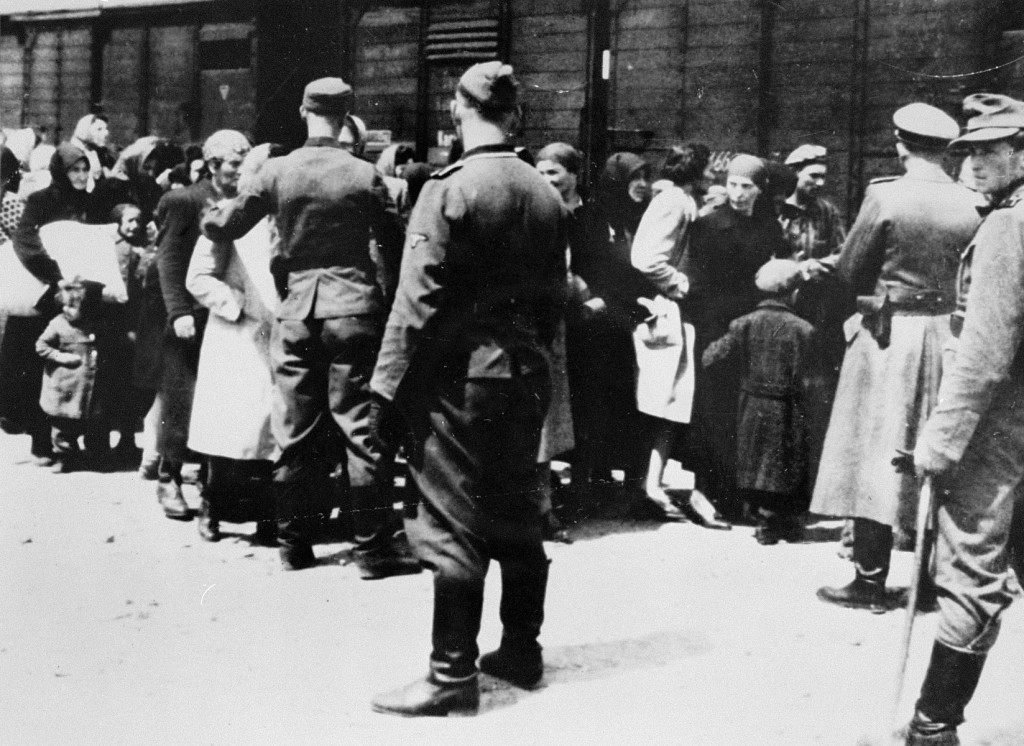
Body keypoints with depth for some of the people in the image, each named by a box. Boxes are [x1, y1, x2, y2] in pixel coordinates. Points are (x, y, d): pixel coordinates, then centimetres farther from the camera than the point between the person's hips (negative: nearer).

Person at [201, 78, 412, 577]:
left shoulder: (277, 172, -2)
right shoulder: (364, 175, -6)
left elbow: (224, 227, 4)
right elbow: (394, 247, -2)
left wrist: (210, 214, 26)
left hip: (296, 311, 2)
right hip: (354, 308, -2)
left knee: (296, 434, 10)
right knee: (362, 431, 2)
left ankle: (294, 545, 18)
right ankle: (374, 548, 4)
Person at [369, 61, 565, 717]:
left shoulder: (450, 189, -13)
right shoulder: (546, 195, 5)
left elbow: (419, 300, -15)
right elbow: (552, 295, 9)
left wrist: (390, 386, -10)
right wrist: (535, 357, 18)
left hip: (460, 374, -6)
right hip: (526, 371, 6)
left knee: (453, 525, 0)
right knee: (518, 514, 15)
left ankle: (453, 675, 5)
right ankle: (522, 648, 26)